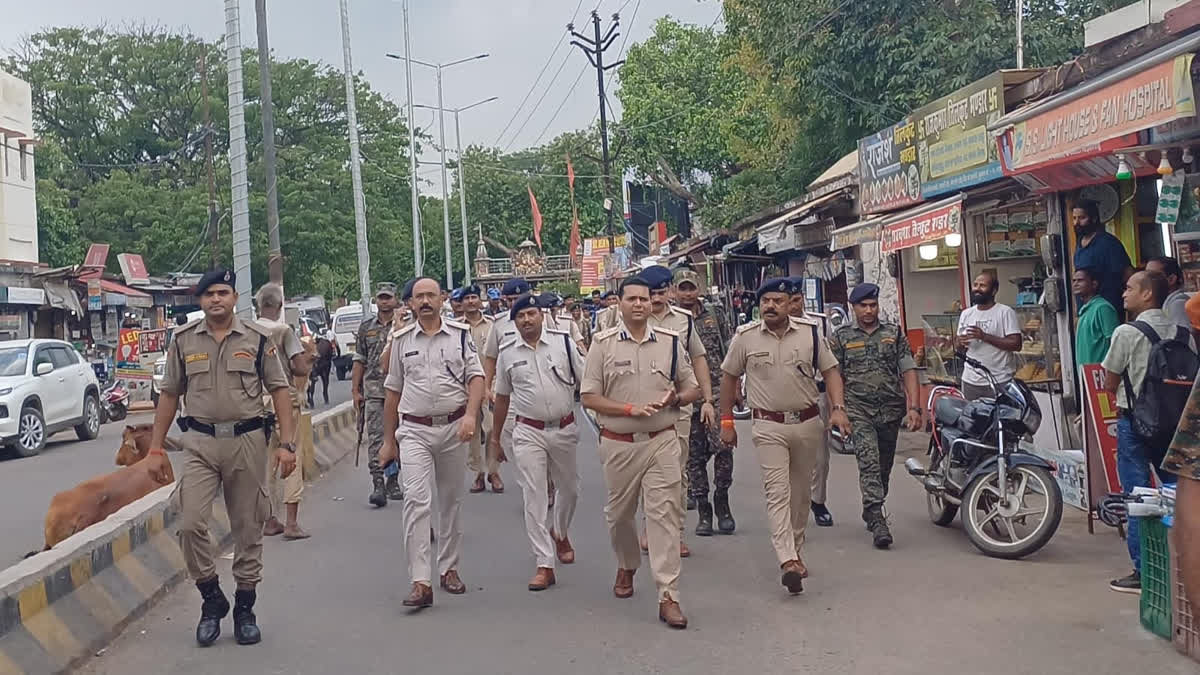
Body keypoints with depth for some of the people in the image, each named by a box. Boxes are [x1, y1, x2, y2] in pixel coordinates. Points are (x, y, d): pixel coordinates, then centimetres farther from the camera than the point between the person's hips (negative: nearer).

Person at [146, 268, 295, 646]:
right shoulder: (184, 340, 6)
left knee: (248, 529, 6)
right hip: (200, 443, 1)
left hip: (247, 441, -1)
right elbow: (169, 395, 10)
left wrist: (286, 444, -6)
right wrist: (156, 449, 6)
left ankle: (245, 609, 19)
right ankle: (212, 599, 9)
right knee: (191, 524, -11)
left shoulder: (257, 338, 2)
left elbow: (279, 391, 2)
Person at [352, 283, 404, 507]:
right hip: (373, 390, 1)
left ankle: (393, 482, 18)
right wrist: (355, 390, 7)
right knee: (375, 438, -7)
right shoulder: (366, 327, 10)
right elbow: (359, 361, 11)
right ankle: (377, 485, -9)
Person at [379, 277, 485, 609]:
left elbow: (476, 377, -1)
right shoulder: (402, 340, 8)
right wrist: (388, 440, 13)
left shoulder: (461, 334, 4)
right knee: (416, 501, -13)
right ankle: (420, 582, -16)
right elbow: (393, 392, 13)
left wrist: (471, 414, -18)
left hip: (453, 429, 1)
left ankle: (449, 569, 25)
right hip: (414, 431, -1)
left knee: (451, 502, 11)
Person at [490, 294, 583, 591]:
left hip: (564, 429, 1)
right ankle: (545, 565, -1)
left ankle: (560, 533, 47)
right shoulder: (507, 352, 0)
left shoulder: (563, 341, -3)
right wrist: (495, 437, 14)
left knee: (569, 489, 16)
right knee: (534, 496, -5)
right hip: (529, 432, -1)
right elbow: (502, 398, 10)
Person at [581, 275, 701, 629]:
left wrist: (674, 398, -9)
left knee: (665, 514, -6)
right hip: (618, 443, 0)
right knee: (619, 514, 15)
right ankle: (626, 567, 43)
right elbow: (589, 397, -3)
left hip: (661, 441, 0)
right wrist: (631, 409, -15)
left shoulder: (670, 342, 5)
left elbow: (692, 389, 14)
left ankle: (668, 596, -4)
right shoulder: (603, 344, -1)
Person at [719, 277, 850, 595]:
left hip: (807, 422, 3)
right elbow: (728, 377, 6)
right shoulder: (745, 337, -3)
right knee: (778, 492, -13)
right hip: (769, 426, -2)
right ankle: (788, 561, -21)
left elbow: (830, 370, 5)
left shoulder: (809, 332, 0)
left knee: (801, 492, 13)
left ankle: (795, 551, 29)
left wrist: (838, 408, -9)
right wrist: (726, 421, 5)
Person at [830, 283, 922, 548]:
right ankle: (877, 519, -22)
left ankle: (872, 513, 32)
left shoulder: (894, 333, 9)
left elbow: (908, 371, 5)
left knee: (884, 467, 12)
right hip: (858, 410, -3)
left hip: (891, 410, 3)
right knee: (869, 462, -17)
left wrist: (914, 407, -5)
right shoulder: (841, 337, 6)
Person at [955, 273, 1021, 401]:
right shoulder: (966, 314, 13)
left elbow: (1016, 344, -12)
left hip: (999, 382, -5)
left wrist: (984, 336, -18)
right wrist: (960, 342, -5)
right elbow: (960, 347, 21)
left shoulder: (1005, 312, -4)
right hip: (971, 381, 5)